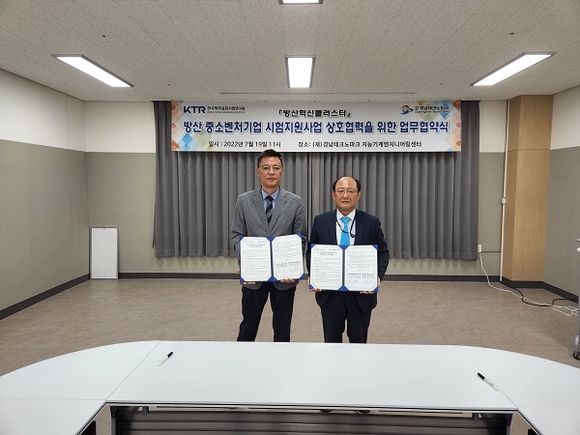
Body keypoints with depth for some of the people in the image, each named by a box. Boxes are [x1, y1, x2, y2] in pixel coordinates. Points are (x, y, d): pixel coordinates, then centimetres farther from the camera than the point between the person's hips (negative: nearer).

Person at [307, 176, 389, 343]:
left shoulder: (371, 222, -2)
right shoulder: (320, 221, -1)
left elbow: (383, 252, 3)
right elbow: (311, 252, 5)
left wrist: (378, 275, -15)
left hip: (362, 293, 0)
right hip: (329, 293, 0)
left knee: (358, 339, 17)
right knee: (332, 340, 15)